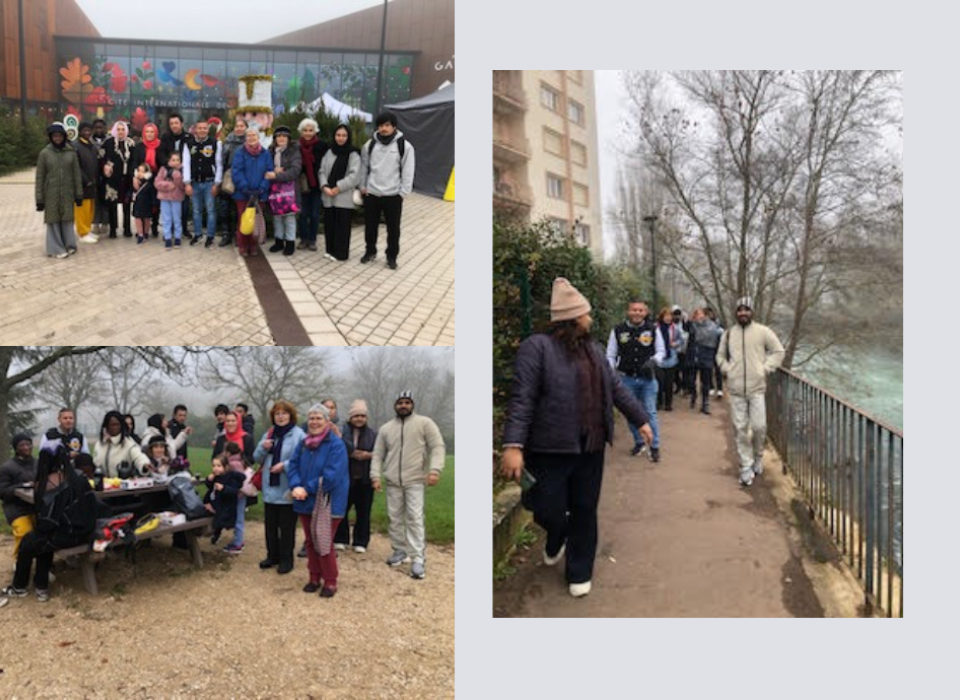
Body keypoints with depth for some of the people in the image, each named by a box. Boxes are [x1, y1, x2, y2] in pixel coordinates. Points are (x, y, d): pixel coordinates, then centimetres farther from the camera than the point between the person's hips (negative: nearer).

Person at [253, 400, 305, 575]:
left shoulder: (298, 435, -11)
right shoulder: (268, 434, 12)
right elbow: (257, 459, 12)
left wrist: (285, 465, -24)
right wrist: (263, 448, -7)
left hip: (288, 490, -6)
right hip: (270, 488, 7)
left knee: (287, 526, 3)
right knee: (270, 525, 15)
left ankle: (286, 559, 15)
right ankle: (272, 555, 29)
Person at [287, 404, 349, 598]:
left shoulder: (336, 444, -12)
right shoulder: (303, 444, 10)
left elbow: (332, 475, -20)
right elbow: (293, 466, 4)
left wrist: (308, 489, -17)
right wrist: (296, 486, -15)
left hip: (328, 503, -6)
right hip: (306, 502, 6)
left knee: (324, 543, -6)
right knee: (310, 542, 14)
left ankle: (330, 581, 9)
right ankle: (314, 577, 28)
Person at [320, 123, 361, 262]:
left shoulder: (353, 154, -4)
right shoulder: (329, 152, 11)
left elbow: (354, 176, -12)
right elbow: (322, 171, 9)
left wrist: (338, 188, -15)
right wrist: (325, 186, -9)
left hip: (344, 197, -5)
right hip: (328, 196, 5)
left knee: (342, 225, -1)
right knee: (329, 224, 11)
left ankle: (340, 253, 9)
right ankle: (331, 249, 25)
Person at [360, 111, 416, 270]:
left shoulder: (405, 146, -7)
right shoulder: (370, 145, 3)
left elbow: (408, 172, -7)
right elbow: (364, 167, 10)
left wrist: (403, 192, -10)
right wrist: (362, 186, 5)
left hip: (393, 196, -3)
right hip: (371, 194, 3)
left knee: (393, 228, 7)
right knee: (370, 226, 14)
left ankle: (391, 257, 22)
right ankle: (370, 252, 33)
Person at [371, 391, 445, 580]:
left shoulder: (424, 423, -1)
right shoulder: (385, 428, 11)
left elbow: (438, 447, -6)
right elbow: (378, 455, 12)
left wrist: (435, 470, -19)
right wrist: (376, 476, -1)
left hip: (415, 481, -4)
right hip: (393, 482, 4)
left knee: (415, 519, -11)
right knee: (395, 518, 10)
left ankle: (418, 559, -11)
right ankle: (400, 551, 25)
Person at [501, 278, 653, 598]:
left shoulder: (592, 348, 11)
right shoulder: (537, 347, -12)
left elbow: (616, 388, 20)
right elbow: (522, 399, -17)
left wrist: (641, 419, 21)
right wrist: (514, 445, -24)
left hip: (590, 448, 6)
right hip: (551, 450, -6)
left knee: (585, 511, 12)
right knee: (550, 512, 3)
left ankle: (579, 572, 28)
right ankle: (556, 540, 39)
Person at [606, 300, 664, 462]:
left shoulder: (653, 329, -3)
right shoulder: (618, 330, -2)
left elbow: (661, 351, 6)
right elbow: (610, 355, 5)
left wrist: (653, 361, -15)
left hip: (647, 378, -1)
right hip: (627, 378, 1)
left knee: (650, 412, 0)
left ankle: (655, 447, 11)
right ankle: (638, 442, 29)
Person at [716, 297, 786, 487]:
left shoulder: (763, 332, 1)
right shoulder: (729, 333, 9)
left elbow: (778, 351, 7)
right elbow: (720, 355, 20)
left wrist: (766, 368, -2)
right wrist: (726, 369, 5)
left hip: (757, 388, -2)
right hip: (736, 389, 2)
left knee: (759, 426, -5)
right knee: (741, 429, 2)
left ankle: (758, 458, 23)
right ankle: (746, 467, 10)